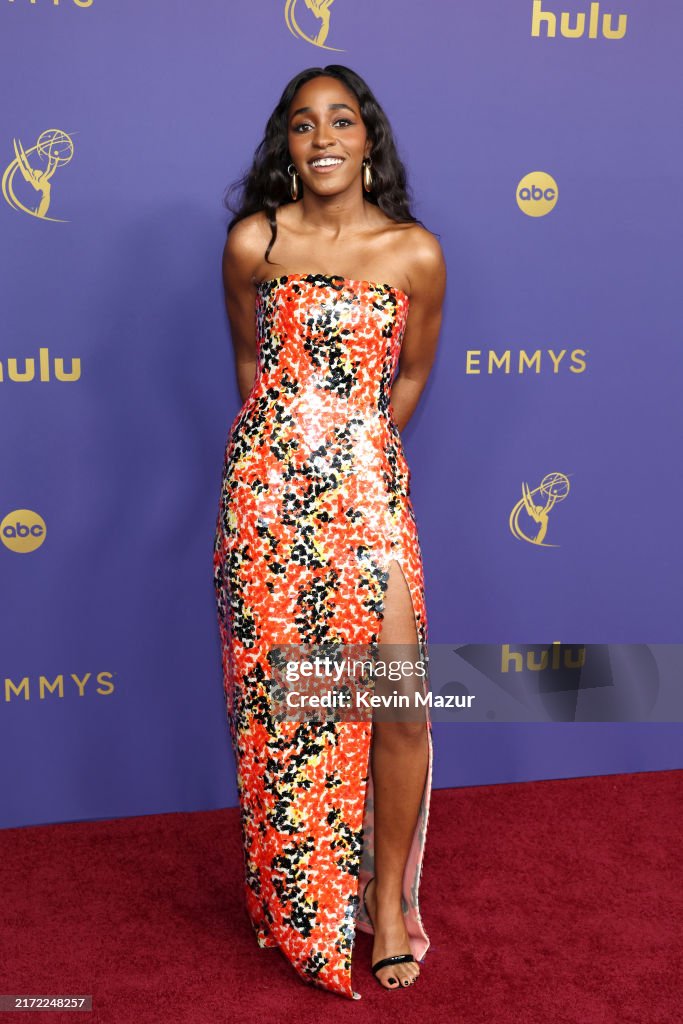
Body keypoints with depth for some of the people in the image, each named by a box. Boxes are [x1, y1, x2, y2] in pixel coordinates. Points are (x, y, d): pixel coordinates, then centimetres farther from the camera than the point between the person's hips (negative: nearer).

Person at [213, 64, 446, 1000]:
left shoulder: (414, 254, 2)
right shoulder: (253, 242, 2)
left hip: (367, 491, 0)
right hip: (266, 491, 0)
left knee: (400, 704, -4)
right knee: (276, 699, 6)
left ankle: (385, 895, 19)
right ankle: (296, 901, 27)